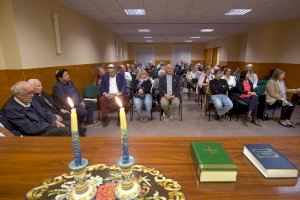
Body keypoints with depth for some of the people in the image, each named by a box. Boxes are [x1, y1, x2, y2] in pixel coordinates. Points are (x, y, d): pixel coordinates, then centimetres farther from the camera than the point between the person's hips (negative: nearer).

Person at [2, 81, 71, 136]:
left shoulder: (29, 100, 3)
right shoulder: (10, 108, -17)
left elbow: (44, 111, 14)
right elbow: (31, 128, -21)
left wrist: (55, 120, -3)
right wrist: (53, 124, -17)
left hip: (46, 123, 8)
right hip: (36, 134, -8)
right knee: (66, 130, -27)